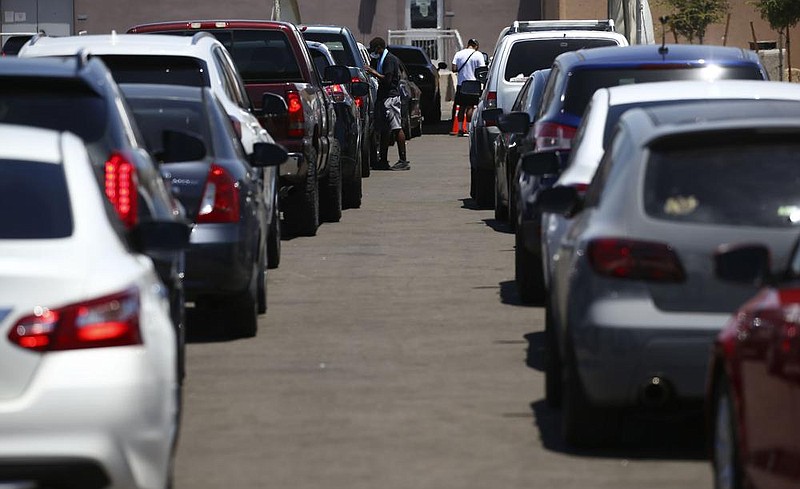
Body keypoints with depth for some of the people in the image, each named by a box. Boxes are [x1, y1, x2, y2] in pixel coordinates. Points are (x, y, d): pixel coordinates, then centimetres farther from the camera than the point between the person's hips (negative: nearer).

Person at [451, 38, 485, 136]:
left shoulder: (458, 54, 4)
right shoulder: (478, 55, -5)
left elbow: (453, 68, -1)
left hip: (461, 84, 3)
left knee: (462, 107, 9)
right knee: (470, 106, -2)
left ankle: (460, 129, 8)